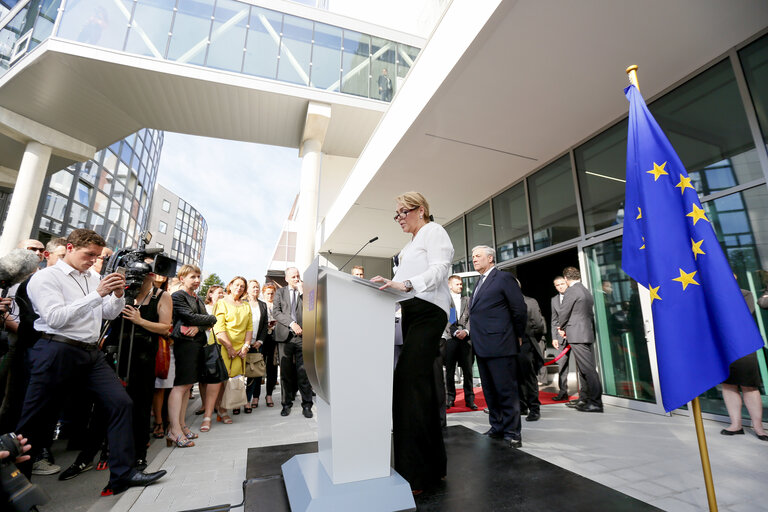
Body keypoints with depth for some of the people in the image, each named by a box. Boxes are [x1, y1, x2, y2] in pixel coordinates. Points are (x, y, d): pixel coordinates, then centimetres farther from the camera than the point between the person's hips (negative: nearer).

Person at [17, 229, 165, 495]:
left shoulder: (93, 277, 14)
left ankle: (123, 473, 2)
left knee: (121, 402, -4)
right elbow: (55, 317, -16)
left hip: (91, 353, 6)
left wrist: (118, 295, -4)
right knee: (33, 419, 5)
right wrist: (97, 294, -21)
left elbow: (110, 313, 16)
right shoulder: (45, 277, -3)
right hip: (57, 351, -5)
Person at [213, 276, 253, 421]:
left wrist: (246, 346, 2)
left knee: (235, 376, -1)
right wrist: (229, 347, -11)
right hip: (223, 346, -4)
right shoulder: (222, 303, 1)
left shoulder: (246, 306, 16)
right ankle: (220, 410, 4)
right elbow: (218, 328, -7)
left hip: (240, 348, 4)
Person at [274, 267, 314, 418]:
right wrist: (292, 323, -12)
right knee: (286, 372, 7)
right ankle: (286, 404, 20)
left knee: (303, 372, -2)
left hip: (302, 335, -1)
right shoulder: (280, 292, 13)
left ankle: (306, 405, 8)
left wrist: (302, 291, -6)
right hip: (285, 336, 1)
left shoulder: (306, 292, 11)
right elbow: (276, 312, 1)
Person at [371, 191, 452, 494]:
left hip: (428, 310, -9)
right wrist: (390, 283, 6)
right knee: (422, 386, 11)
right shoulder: (411, 244, 27)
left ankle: (413, 474, -9)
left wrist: (406, 284, -30)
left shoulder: (433, 231, 1)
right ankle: (433, 466, 23)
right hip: (411, 311, 9)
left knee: (409, 383, -17)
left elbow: (439, 269, -16)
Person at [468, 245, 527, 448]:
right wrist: (475, 340, 13)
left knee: (507, 391, 1)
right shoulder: (479, 283, 18)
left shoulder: (504, 278, -5)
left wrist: (517, 337, 0)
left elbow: (519, 309, -7)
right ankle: (497, 428, 27)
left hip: (500, 345, -8)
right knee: (490, 391, 15)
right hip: (482, 347, 8)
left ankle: (512, 432, 13)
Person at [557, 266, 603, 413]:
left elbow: (563, 313, -10)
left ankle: (596, 402, 0)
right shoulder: (586, 291, 16)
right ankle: (587, 398, 23)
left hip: (577, 335, -9)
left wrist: (561, 328, 10)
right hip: (588, 333, 9)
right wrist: (566, 328, 18)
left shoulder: (571, 291, -12)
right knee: (584, 368, 15)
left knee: (588, 368, -5)